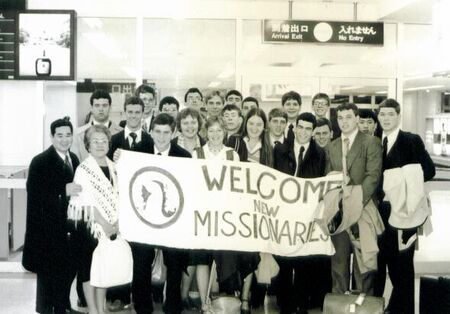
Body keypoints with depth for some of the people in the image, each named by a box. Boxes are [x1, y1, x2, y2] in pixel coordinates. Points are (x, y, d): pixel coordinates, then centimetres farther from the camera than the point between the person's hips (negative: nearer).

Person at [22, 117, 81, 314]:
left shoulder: (74, 159, 8)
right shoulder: (40, 161, -14)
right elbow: (34, 194, -22)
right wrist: (63, 191, -28)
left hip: (69, 226, 7)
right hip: (48, 228, -7)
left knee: (69, 268, 14)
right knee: (48, 273, 5)